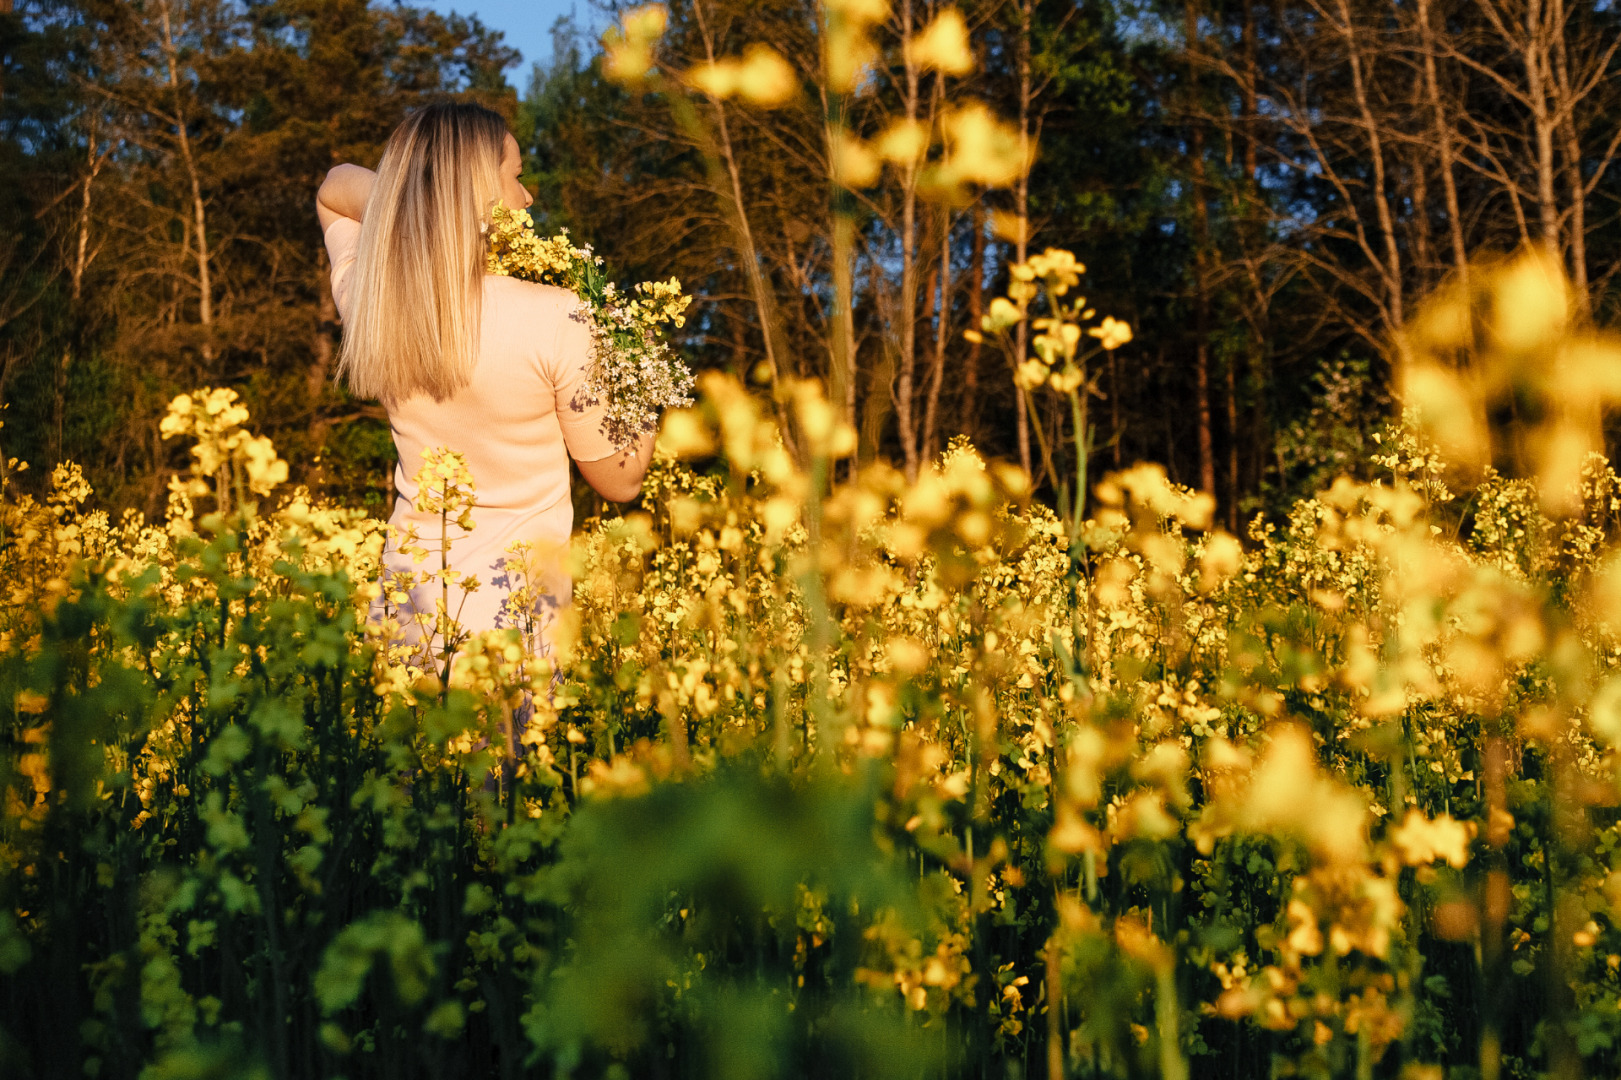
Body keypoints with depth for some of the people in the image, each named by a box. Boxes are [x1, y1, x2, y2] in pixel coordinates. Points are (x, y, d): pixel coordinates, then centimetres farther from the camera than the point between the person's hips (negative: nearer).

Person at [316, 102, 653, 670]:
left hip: (407, 599, 5)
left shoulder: (365, 298, -5)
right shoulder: (554, 318, -19)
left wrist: (413, 200, 1)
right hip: (514, 611, -5)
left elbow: (335, 187, 18)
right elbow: (620, 480, -6)